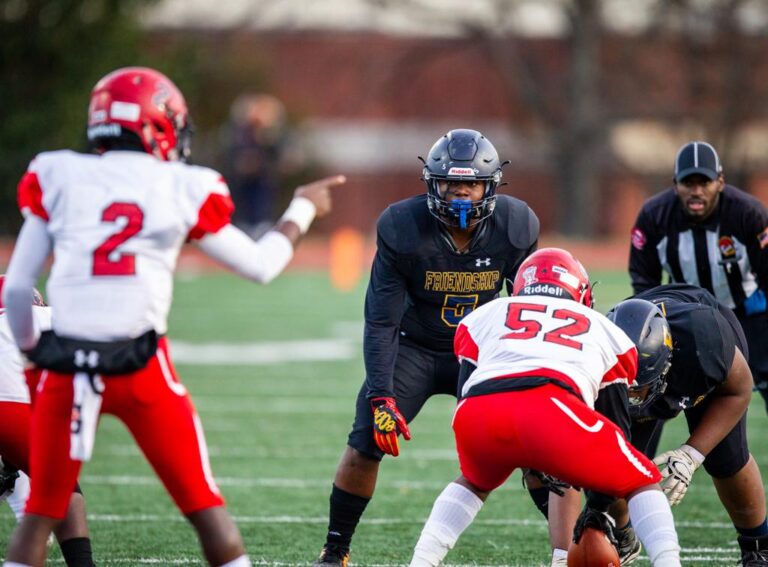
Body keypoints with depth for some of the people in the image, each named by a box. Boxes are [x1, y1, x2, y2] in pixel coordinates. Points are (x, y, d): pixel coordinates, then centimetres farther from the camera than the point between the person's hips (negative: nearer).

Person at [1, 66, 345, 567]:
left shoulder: (58, 179, 5)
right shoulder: (185, 191, 4)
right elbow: (260, 265, 15)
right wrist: (302, 211, 31)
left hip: (66, 365, 1)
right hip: (142, 367, -1)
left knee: (41, 512, 13)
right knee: (204, 505, 11)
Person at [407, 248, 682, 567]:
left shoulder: (483, 316, 36)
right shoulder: (603, 329, 35)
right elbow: (617, 424, 36)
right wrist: (597, 510, 44)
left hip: (478, 415, 3)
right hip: (550, 408, -3)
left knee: (474, 482, 37)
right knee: (642, 483, 20)